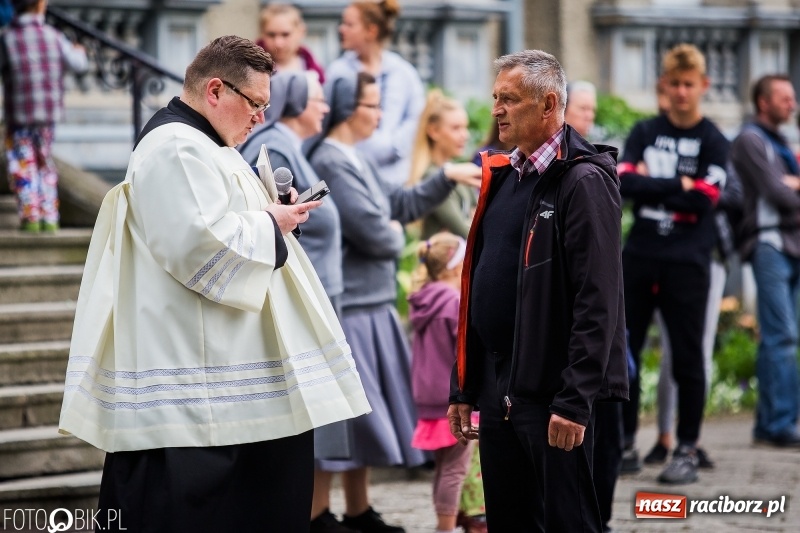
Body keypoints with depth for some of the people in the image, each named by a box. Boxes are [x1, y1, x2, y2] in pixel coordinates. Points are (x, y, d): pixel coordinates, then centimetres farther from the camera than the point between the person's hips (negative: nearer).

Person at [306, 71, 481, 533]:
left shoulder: (355, 161, 13)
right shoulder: (331, 162, -19)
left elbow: (399, 206, 21)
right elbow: (373, 232, -22)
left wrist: (447, 178, 17)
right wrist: (397, 237, -1)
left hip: (369, 305, 10)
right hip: (347, 308, -10)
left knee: (363, 409, 17)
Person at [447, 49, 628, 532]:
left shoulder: (583, 181, -11)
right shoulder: (503, 177, 15)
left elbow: (597, 302, -17)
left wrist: (574, 401, -21)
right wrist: (463, 388, 17)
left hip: (551, 394, -8)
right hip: (496, 391, 8)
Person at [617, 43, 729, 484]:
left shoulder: (713, 142, 2)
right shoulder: (644, 133, 10)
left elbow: (703, 200, -11)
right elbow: (622, 183, -5)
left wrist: (650, 184, -7)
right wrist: (677, 187, -11)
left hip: (687, 264, -3)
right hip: (638, 257, 3)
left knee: (687, 360, -1)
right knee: (623, 352, 5)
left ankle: (687, 450, 7)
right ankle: (625, 443, 16)